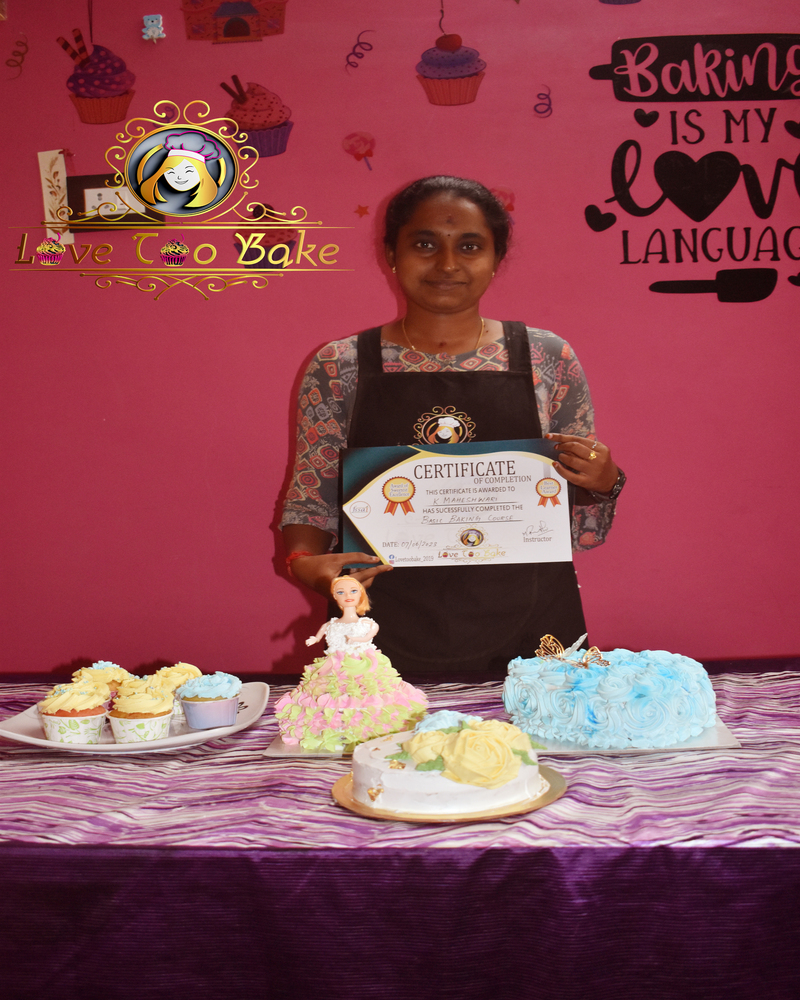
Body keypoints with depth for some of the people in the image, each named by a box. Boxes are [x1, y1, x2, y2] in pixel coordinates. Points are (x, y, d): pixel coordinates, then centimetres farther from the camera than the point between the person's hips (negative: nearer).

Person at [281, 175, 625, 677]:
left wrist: (602, 483, -11)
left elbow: (582, 532, 9)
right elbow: (310, 503, 8)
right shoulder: (338, 368, 3)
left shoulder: (549, 359, 4)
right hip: (386, 643, 0)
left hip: (527, 636, 1)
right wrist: (304, 561, -12)